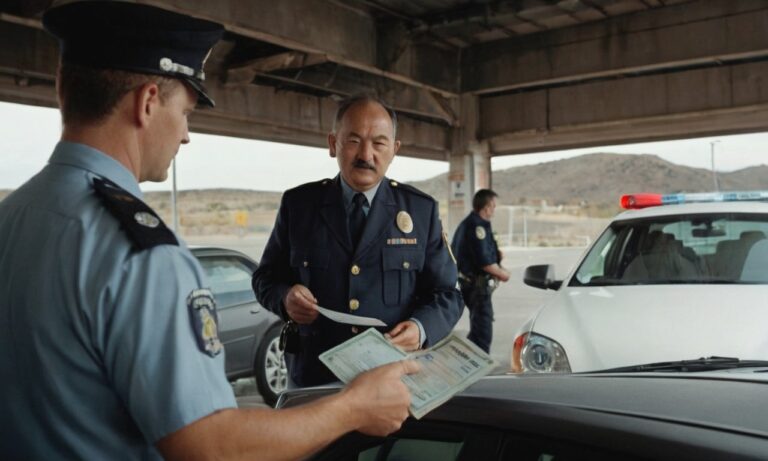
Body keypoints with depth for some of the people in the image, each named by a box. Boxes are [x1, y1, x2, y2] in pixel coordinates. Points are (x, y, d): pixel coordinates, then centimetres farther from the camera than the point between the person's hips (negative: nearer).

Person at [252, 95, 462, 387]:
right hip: (315, 376, 1)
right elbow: (266, 276, 8)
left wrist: (420, 328, -19)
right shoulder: (298, 203, 1)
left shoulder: (421, 210, 0)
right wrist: (285, 297, -14)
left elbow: (445, 294, 1)